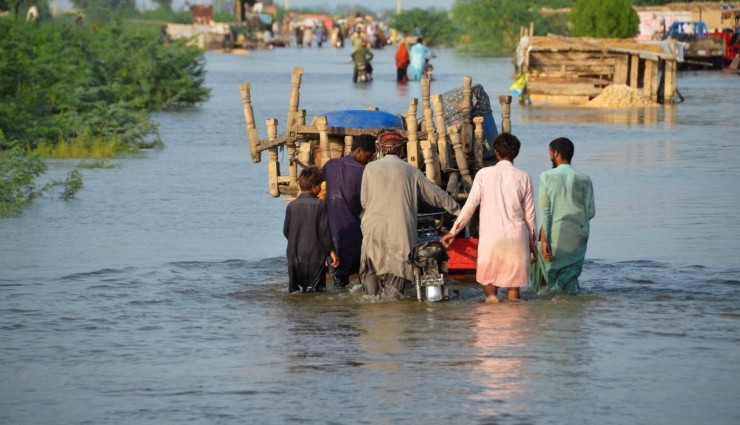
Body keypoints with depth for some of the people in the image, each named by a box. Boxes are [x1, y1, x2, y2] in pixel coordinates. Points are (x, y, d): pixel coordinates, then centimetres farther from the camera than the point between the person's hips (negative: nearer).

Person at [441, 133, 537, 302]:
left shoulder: (484, 174, -2)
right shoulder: (524, 177, 2)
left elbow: (470, 206, -1)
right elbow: (529, 214, 6)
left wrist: (453, 231, 8)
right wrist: (532, 241, 18)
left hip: (490, 236, -1)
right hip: (517, 237, 1)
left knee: (487, 276, 13)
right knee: (513, 284, 7)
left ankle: (491, 295, -13)